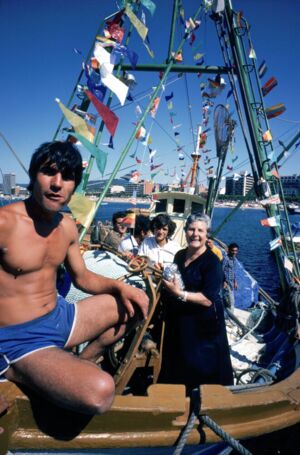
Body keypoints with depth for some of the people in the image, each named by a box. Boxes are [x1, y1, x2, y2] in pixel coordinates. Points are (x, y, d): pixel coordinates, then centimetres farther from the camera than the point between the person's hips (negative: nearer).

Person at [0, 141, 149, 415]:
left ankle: (79, 365, 12)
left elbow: (82, 277, 14)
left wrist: (120, 286, -2)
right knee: (100, 390, -30)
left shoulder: (67, 226, 3)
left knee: (135, 304, 14)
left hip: (60, 317, 8)